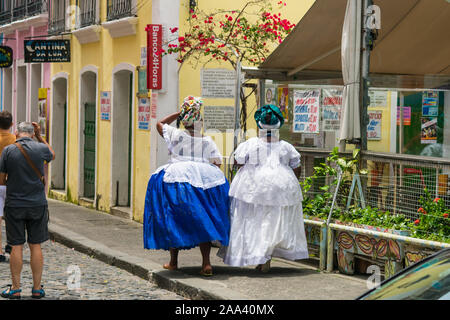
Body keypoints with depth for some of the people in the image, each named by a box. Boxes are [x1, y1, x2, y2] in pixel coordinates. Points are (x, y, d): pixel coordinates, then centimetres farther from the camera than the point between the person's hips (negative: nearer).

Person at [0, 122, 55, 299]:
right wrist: (40, 137, 19)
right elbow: (52, 155, 22)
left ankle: (15, 289, 7)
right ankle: (37, 289, 10)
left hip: (14, 205, -1)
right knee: (36, 246, 6)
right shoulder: (41, 148, -4)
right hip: (38, 204, 1)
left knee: (16, 247, 4)